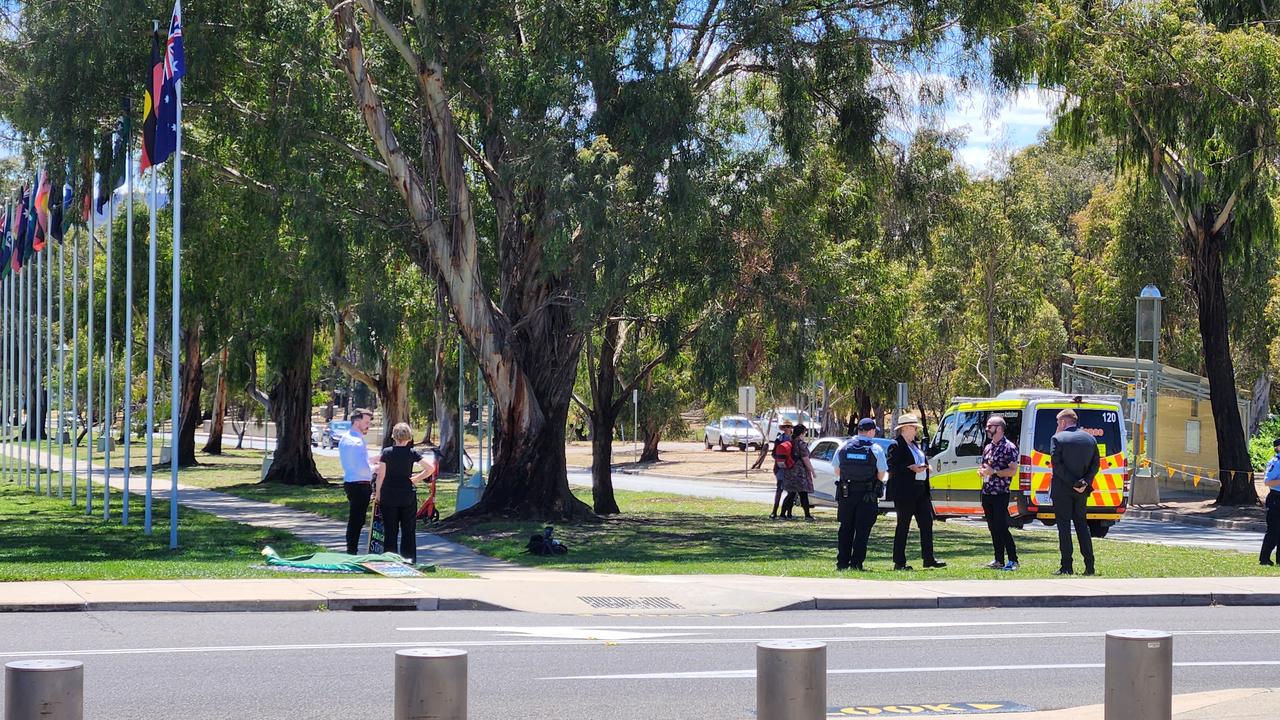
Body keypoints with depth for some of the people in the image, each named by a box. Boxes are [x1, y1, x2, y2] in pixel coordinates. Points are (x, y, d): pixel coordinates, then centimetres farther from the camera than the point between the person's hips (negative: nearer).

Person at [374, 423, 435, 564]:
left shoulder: (386, 452, -5)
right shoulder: (412, 453, -3)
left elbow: (380, 475, -6)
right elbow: (431, 468, -9)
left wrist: (377, 494, 2)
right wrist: (417, 479, 3)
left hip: (389, 497, 0)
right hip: (408, 496, 0)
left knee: (390, 530, 5)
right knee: (408, 529, 7)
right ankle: (409, 558, 6)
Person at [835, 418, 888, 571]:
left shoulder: (843, 448, 2)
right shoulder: (876, 449, -7)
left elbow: (837, 471, 9)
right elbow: (882, 475, -5)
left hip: (845, 494, 3)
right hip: (867, 495, -3)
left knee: (845, 528, 11)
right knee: (862, 530, 2)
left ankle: (842, 562, 11)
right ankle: (856, 563, -1)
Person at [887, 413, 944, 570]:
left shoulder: (916, 444, 17)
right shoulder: (896, 446, -9)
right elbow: (891, 468, -15)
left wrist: (924, 467, 7)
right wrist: (911, 468, -21)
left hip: (921, 490, 8)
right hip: (904, 492, -8)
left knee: (927, 523, 4)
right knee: (903, 526, -2)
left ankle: (929, 559, 10)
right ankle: (899, 562, 3)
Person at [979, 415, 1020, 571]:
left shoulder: (1009, 447, -8)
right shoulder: (987, 448, 15)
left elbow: (1013, 471, -14)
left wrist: (993, 472, -18)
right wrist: (982, 471, 3)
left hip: (1000, 494, -8)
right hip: (986, 493, 8)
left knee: (1002, 527, -10)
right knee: (993, 528, 9)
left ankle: (1013, 560, -6)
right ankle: (999, 560, 14)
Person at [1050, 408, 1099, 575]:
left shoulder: (1058, 438, -9)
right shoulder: (1090, 439, 8)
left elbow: (1057, 464, -16)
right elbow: (1096, 464, 5)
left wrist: (1073, 483, -14)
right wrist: (1085, 482, -5)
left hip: (1062, 490, -5)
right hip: (1082, 492, 5)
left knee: (1064, 527, 0)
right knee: (1082, 525, 13)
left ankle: (1066, 566, -2)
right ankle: (1089, 566, 9)